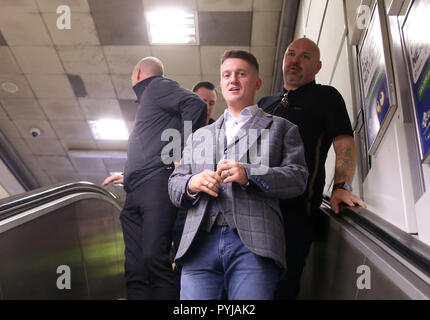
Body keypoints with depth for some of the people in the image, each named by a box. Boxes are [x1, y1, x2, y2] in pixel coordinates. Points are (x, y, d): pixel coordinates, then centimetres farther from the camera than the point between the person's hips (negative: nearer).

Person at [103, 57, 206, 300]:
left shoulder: (157, 86, 9)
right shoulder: (146, 99, 36)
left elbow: (195, 104, -11)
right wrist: (128, 176, 38)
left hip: (158, 184, -9)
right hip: (135, 194, 9)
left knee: (155, 257, -20)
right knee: (135, 268, -1)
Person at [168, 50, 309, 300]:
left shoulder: (281, 128, 18)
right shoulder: (199, 136, 27)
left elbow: (298, 178, 5)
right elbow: (174, 184, 22)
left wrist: (249, 174, -11)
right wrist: (192, 184, -3)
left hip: (254, 244, -2)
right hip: (200, 244, 3)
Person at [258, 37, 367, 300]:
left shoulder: (326, 97, 9)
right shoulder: (265, 103, 25)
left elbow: (345, 144, -3)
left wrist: (341, 186, -18)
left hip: (296, 211, -5)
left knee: (280, 287, -6)